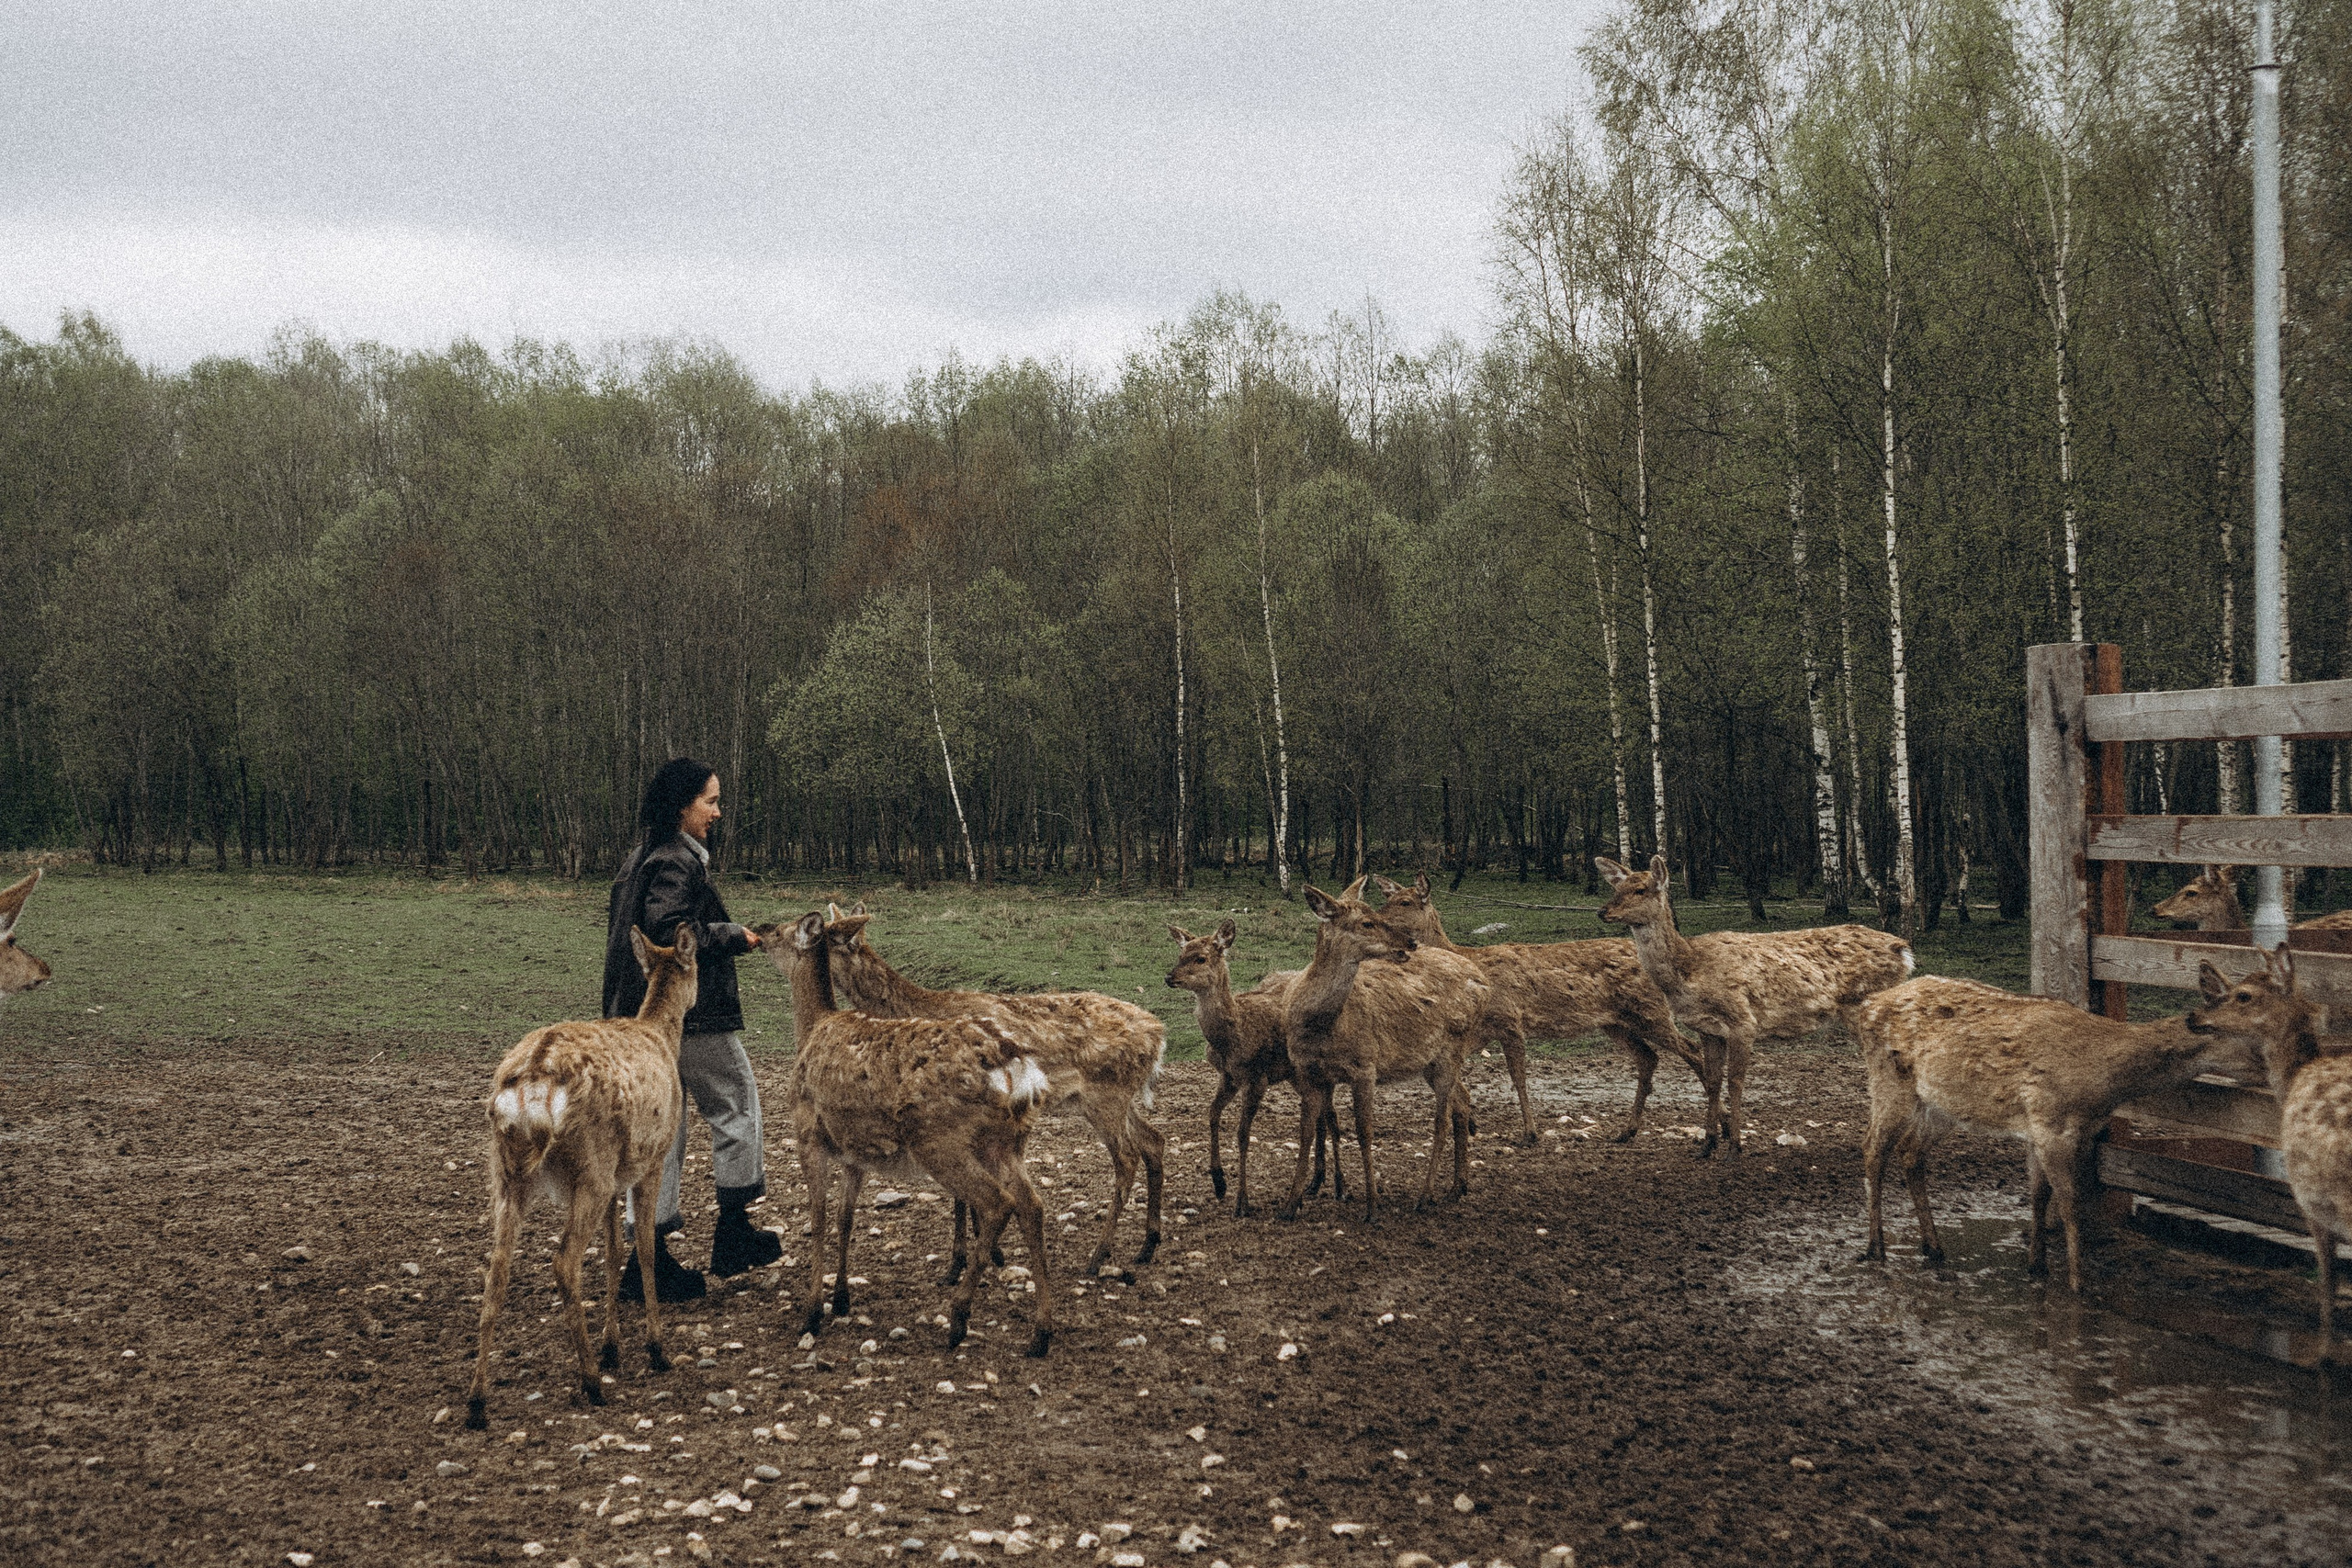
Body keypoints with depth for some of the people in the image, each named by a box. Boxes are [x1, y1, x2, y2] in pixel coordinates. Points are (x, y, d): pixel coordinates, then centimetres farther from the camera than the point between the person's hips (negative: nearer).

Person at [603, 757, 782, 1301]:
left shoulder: (640, 858, 15)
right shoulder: (678, 861, -15)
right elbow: (670, 929, -25)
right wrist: (735, 937, -14)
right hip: (694, 1014, -9)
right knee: (735, 1107, 6)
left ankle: (649, 1258, 9)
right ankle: (733, 1233, 12)